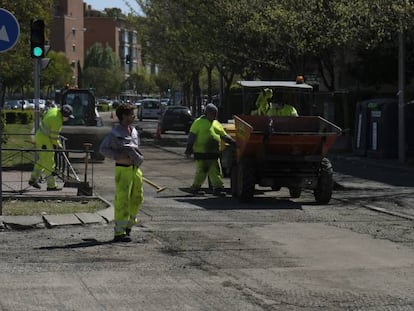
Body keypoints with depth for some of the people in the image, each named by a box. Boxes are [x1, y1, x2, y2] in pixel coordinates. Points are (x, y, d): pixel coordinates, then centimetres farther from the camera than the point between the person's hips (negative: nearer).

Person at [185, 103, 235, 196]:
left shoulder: (217, 124, 18)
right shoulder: (199, 122, -2)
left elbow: (224, 136, 22)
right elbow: (192, 136, -5)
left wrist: (234, 143, 11)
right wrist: (189, 149, -11)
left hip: (214, 153, 6)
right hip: (201, 153, -6)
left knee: (216, 171, 1)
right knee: (201, 171, -3)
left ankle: (218, 188, 1)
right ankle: (195, 187, 11)